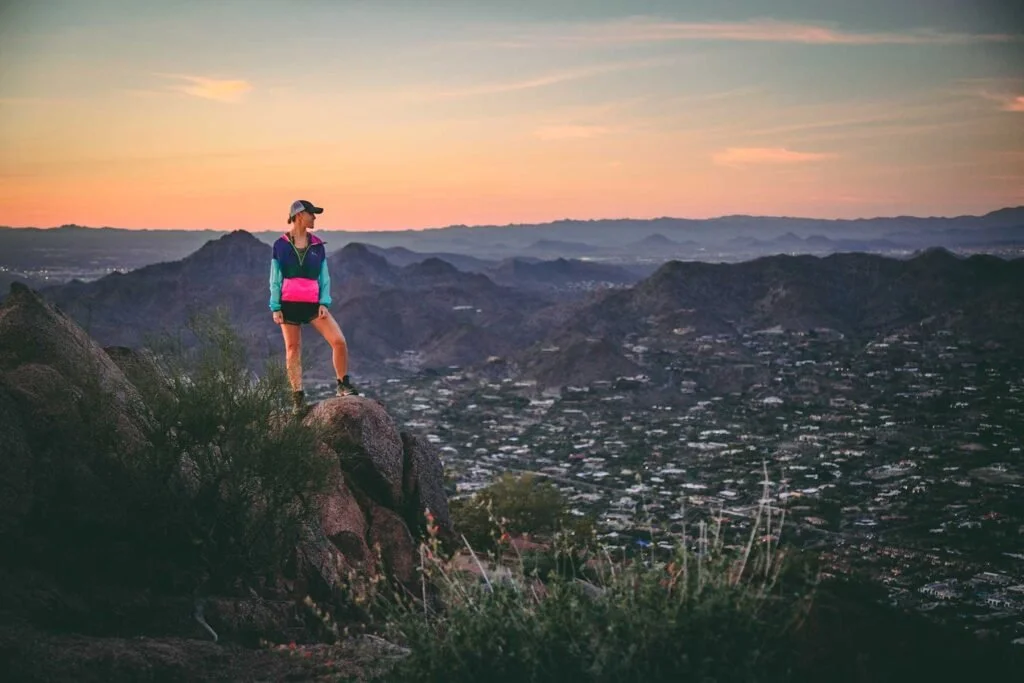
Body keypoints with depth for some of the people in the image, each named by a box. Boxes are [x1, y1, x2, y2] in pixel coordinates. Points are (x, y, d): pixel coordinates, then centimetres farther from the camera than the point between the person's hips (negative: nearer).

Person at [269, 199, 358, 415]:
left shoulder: (317, 245, 7)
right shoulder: (280, 245, 1)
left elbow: (324, 277, 8)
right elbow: (275, 279, 2)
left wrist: (324, 303, -3)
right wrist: (275, 308, -3)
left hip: (313, 303, 2)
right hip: (288, 304, -2)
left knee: (339, 341, -11)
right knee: (293, 349, 2)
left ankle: (343, 385, 5)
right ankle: (298, 397, 9)